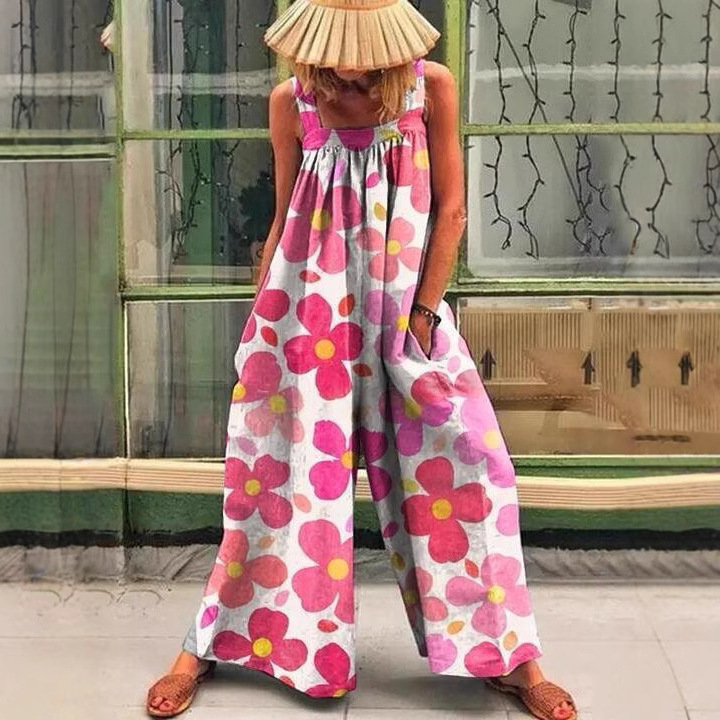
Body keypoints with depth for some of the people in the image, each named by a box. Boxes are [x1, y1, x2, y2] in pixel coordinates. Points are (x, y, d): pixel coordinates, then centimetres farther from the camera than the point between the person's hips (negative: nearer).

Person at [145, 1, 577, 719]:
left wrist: (423, 313, -8)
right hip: (308, 308, 0)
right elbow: (284, 221, 8)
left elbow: (451, 209, -1)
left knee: (465, 466, -6)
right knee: (279, 468, 4)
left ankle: (509, 658, 8)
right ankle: (206, 649, 20)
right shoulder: (291, 102, 0)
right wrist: (260, 319, 8)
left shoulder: (431, 88, -3)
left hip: (404, 308, 0)